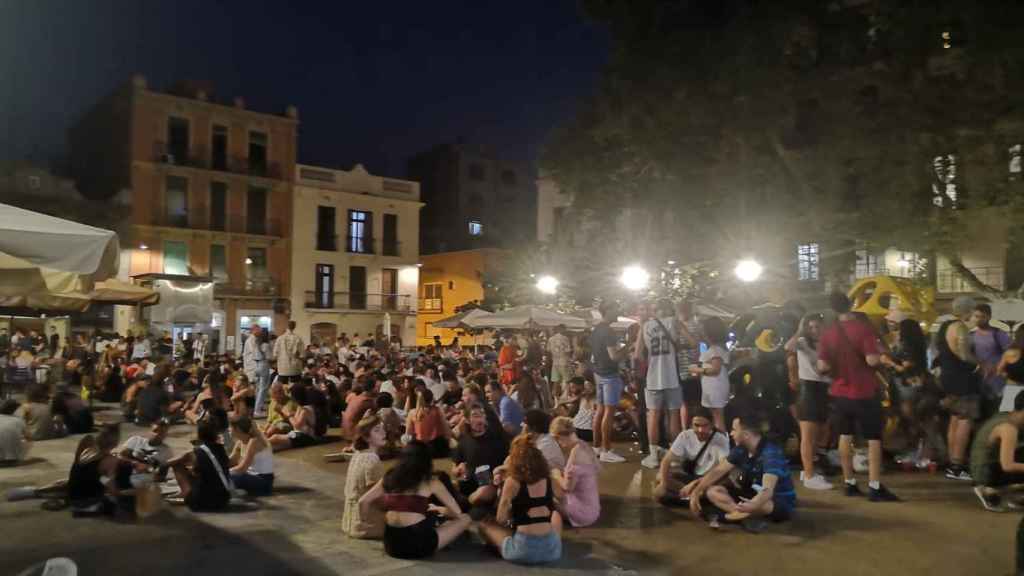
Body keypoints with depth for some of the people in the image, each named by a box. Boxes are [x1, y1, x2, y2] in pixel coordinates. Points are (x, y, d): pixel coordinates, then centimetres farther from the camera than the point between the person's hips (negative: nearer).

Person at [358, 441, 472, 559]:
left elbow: (363, 502, 12)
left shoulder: (389, 478, 11)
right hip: (418, 544, -7)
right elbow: (457, 512, 4)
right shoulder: (430, 482, 0)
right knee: (465, 519, 9)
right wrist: (438, 509, 25)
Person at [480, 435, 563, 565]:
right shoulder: (549, 479, 5)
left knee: (484, 525, 20)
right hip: (552, 548, 4)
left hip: (524, 549, -3)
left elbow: (501, 519, -1)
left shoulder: (512, 481, -6)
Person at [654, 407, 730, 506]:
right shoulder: (685, 436, -11)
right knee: (659, 492, -18)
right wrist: (663, 482, -26)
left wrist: (695, 483, -35)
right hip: (691, 476, 3)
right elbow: (667, 460, -9)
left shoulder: (721, 440, -22)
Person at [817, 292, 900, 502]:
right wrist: (881, 357, -1)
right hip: (865, 393, -4)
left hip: (840, 392, 4)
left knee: (845, 436, 15)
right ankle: (875, 487, 1)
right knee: (874, 439, 3)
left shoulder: (827, 333, -2)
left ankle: (850, 483, 20)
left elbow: (822, 367, -5)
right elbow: (872, 360, -22)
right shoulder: (863, 328, -14)